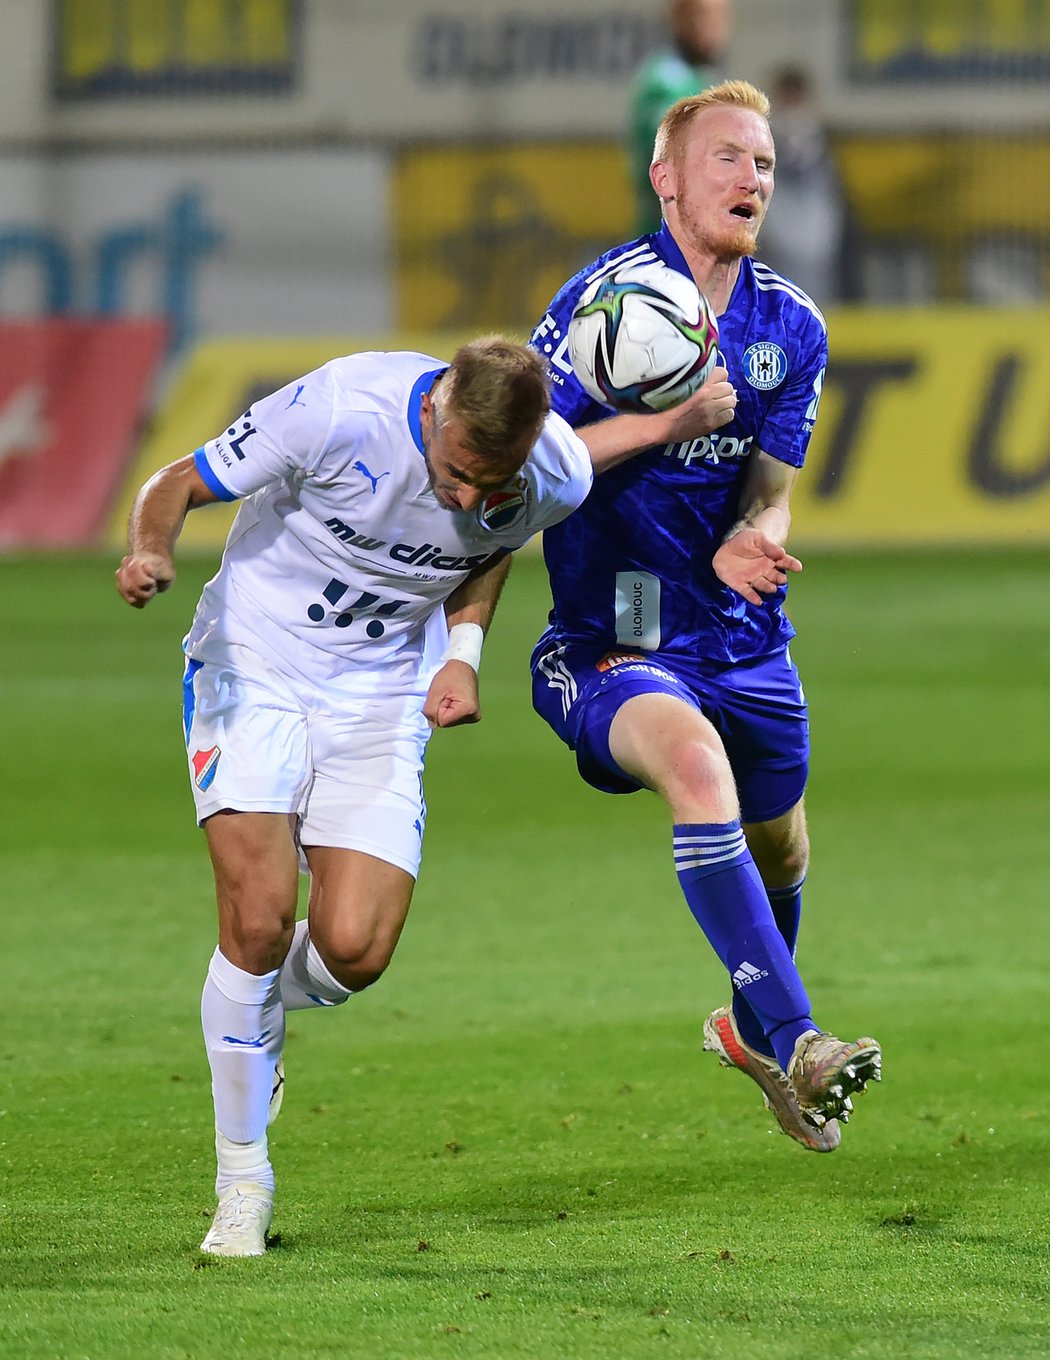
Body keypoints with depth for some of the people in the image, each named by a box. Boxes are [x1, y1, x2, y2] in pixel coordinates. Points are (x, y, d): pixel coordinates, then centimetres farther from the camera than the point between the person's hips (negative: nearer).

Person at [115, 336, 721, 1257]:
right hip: (255, 662, -3)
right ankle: (242, 1176, 3)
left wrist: (464, 652, -7)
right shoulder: (340, 411, -28)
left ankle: (259, 1008, 27)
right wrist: (151, 552, -36)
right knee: (259, 920, -16)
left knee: (353, 952, -11)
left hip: (386, 694, 3)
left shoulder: (554, 479, -17)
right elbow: (177, 486, -15)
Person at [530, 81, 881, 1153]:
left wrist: (748, 545, -17)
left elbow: (770, 491, 7)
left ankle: (751, 1023, 51)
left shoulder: (791, 329, 5)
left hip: (740, 635, 6)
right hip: (609, 636, -6)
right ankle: (792, 1041, -38)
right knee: (695, 756, -34)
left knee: (776, 848, 18)